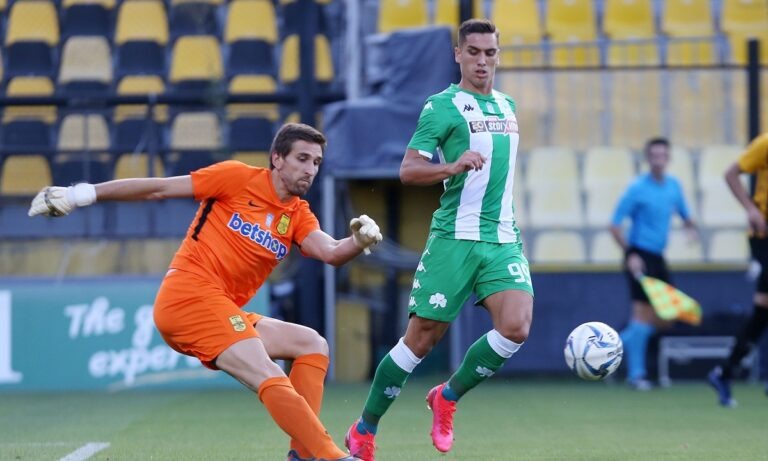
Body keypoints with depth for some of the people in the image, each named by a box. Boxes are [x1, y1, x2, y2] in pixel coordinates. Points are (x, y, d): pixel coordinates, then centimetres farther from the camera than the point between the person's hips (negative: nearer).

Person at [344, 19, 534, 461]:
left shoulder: (507, 106, 16)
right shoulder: (443, 106, -4)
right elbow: (408, 170, -11)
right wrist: (453, 166, -27)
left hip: (503, 238, 5)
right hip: (455, 237, -5)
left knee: (516, 327, -16)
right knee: (422, 339, -2)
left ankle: (448, 398, 7)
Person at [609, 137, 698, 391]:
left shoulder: (673, 186, 8)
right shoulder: (638, 188, -10)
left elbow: (685, 214, 21)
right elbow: (615, 225, -9)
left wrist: (691, 227, -2)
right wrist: (630, 254, -17)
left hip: (658, 257, 7)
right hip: (639, 256, -7)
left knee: (665, 319, 4)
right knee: (643, 311, -11)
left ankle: (623, 341, 23)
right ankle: (636, 373, -5)